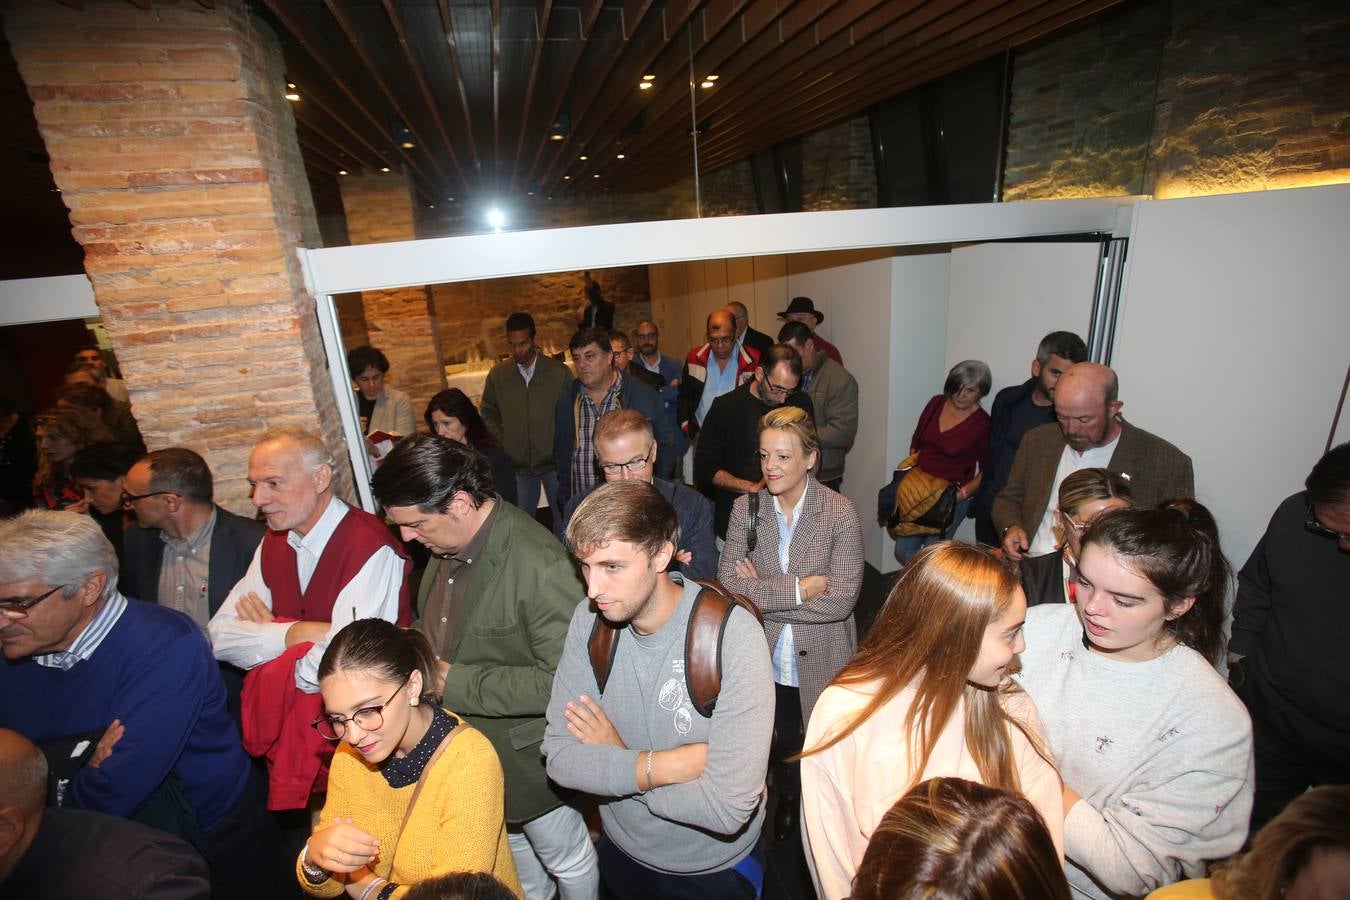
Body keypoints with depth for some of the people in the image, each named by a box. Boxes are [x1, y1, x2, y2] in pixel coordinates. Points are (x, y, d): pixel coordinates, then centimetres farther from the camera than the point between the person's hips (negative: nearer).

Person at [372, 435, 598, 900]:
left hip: (526, 755, -8)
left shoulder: (540, 565, -35)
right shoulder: (445, 546, -7)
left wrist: (456, 683, -28)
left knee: (567, 859, 21)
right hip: (465, 743, 8)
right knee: (512, 845, 33)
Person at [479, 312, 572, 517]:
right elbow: (488, 414, 12)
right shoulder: (497, 374, 1)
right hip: (517, 464, 2)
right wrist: (502, 444, 2)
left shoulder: (559, 372, -6)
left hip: (554, 462, -2)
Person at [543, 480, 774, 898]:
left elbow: (728, 809, -33)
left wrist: (615, 762, -21)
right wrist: (670, 764, -27)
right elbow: (559, 758, -17)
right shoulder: (589, 620, -16)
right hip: (621, 851, 4)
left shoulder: (734, 635, -32)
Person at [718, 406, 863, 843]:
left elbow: (840, 599, -23)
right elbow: (728, 585, -15)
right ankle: (787, 798, 55)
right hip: (767, 659, 2)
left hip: (822, 660, -2)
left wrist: (761, 593, -19)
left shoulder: (841, 513, -18)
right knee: (780, 742, 23)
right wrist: (798, 588, -23)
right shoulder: (745, 508, -9)